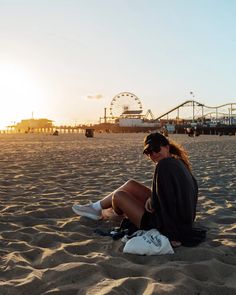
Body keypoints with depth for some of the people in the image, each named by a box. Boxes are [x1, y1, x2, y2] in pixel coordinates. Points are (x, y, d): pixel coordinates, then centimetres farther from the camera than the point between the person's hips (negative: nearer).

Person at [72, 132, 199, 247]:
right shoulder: (179, 163, 4)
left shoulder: (164, 165, -23)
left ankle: (96, 208, 34)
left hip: (166, 226, -9)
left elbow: (156, 204, -29)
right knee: (131, 185, 14)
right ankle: (96, 207, 29)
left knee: (118, 196, 1)